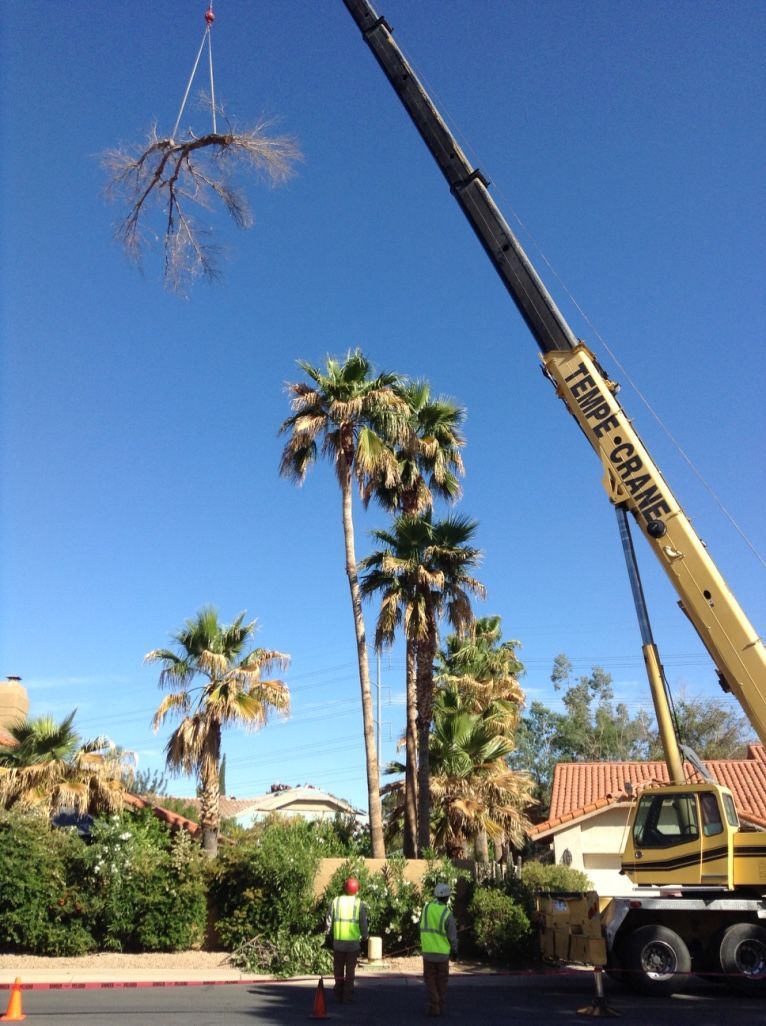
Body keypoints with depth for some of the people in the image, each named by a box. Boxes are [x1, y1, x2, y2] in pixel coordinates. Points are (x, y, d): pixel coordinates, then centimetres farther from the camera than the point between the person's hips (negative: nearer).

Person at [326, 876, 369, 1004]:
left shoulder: (336, 901, -1)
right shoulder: (359, 903, -5)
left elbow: (329, 921, 1)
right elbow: (363, 923, -5)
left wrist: (329, 933, 14)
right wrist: (364, 936, 11)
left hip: (338, 941, 1)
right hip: (353, 942, -1)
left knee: (338, 969, 16)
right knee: (350, 970, 10)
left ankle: (338, 995, 21)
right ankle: (348, 997, 8)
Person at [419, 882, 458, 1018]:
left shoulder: (426, 907, -4)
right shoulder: (447, 914, -12)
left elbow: (422, 926, 5)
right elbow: (452, 935, -6)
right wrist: (455, 950, 10)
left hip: (428, 951, 1)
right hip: (443, 952, -1)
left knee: (430, 980, 9)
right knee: (441, 981, 15)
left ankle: (433, 1006, -2)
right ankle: (442, 1007, 18)